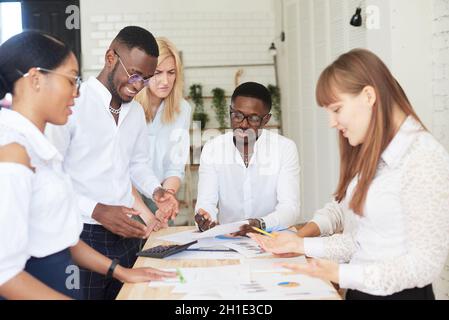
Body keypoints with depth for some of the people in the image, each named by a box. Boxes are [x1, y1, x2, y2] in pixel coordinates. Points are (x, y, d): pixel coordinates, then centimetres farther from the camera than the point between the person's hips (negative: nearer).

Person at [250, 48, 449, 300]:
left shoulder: (424, 158, -14)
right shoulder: (372, 156, 11)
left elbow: (425, 264, -18)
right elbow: (359, 243, 8)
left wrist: (340, 275, -23)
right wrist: (302, 245, 1)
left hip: (399, 293, -7)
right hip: (360, 290, 7)